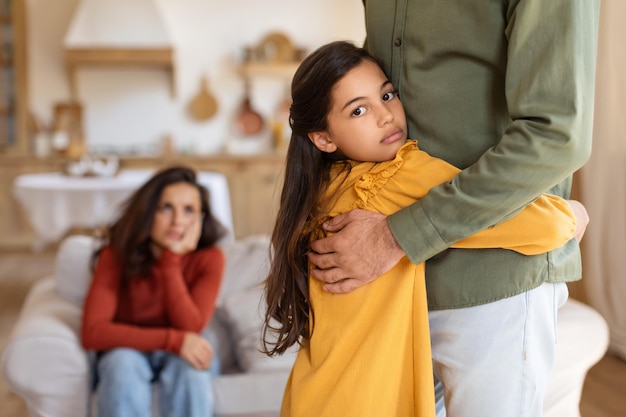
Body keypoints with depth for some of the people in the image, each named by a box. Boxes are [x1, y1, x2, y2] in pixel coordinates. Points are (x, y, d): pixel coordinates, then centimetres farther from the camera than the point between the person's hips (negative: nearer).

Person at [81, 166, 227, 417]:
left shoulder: (209, 258, -16)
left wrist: (172, 260, -30)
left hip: (184, 354, 0)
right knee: (122, 363, -35)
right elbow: (92, 332, -26)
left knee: (188, 367, -34)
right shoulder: (117, 254, -16)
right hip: (128, 351, 0)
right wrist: (172, 340, -34)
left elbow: (190, 329, -24)